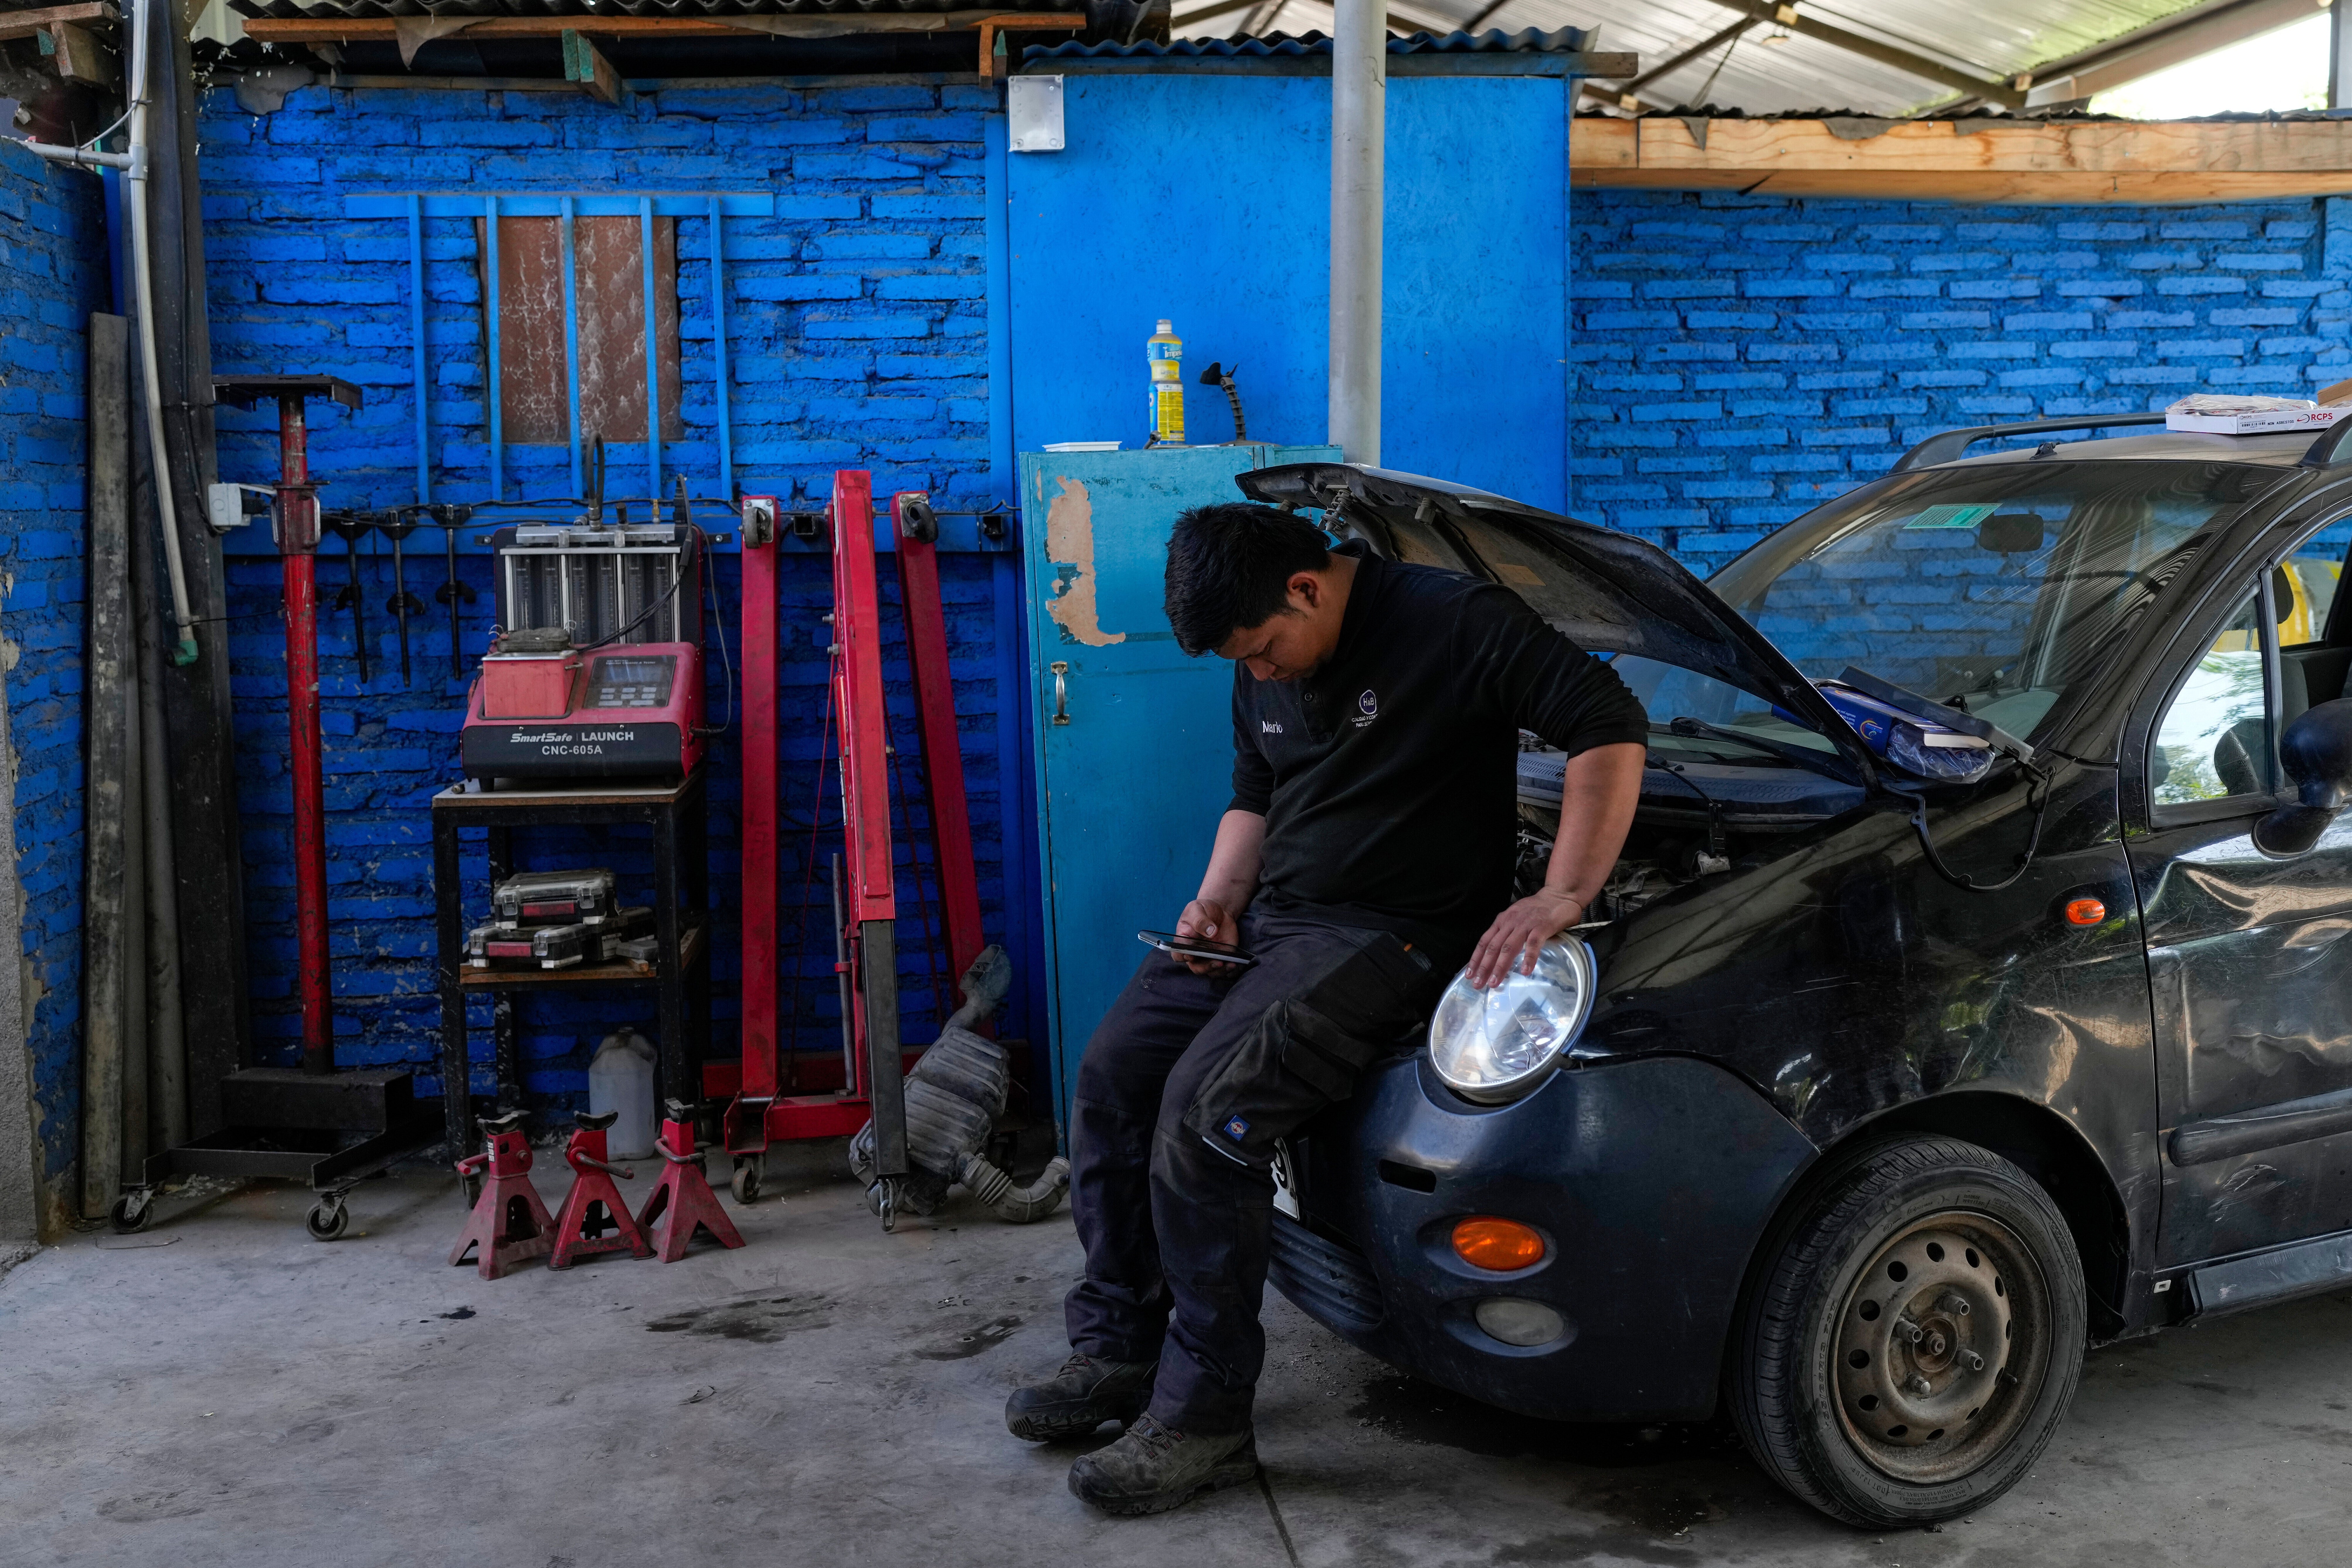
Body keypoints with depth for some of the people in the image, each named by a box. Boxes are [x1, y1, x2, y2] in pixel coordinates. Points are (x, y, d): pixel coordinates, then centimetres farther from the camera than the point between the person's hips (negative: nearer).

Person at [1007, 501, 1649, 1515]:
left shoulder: (1450, 624, -16)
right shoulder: (1266, 673, 10)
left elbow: (1611, 728, -19)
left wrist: (1563, 897, -25)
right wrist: (1219, 897, 5)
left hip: (1390, 935, -8)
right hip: (1270, 917, 9)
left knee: (1204, 1108, -23)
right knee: (1111, 1075, -2)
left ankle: (1202, 1415, -11)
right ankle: (1117, 1349, 10)